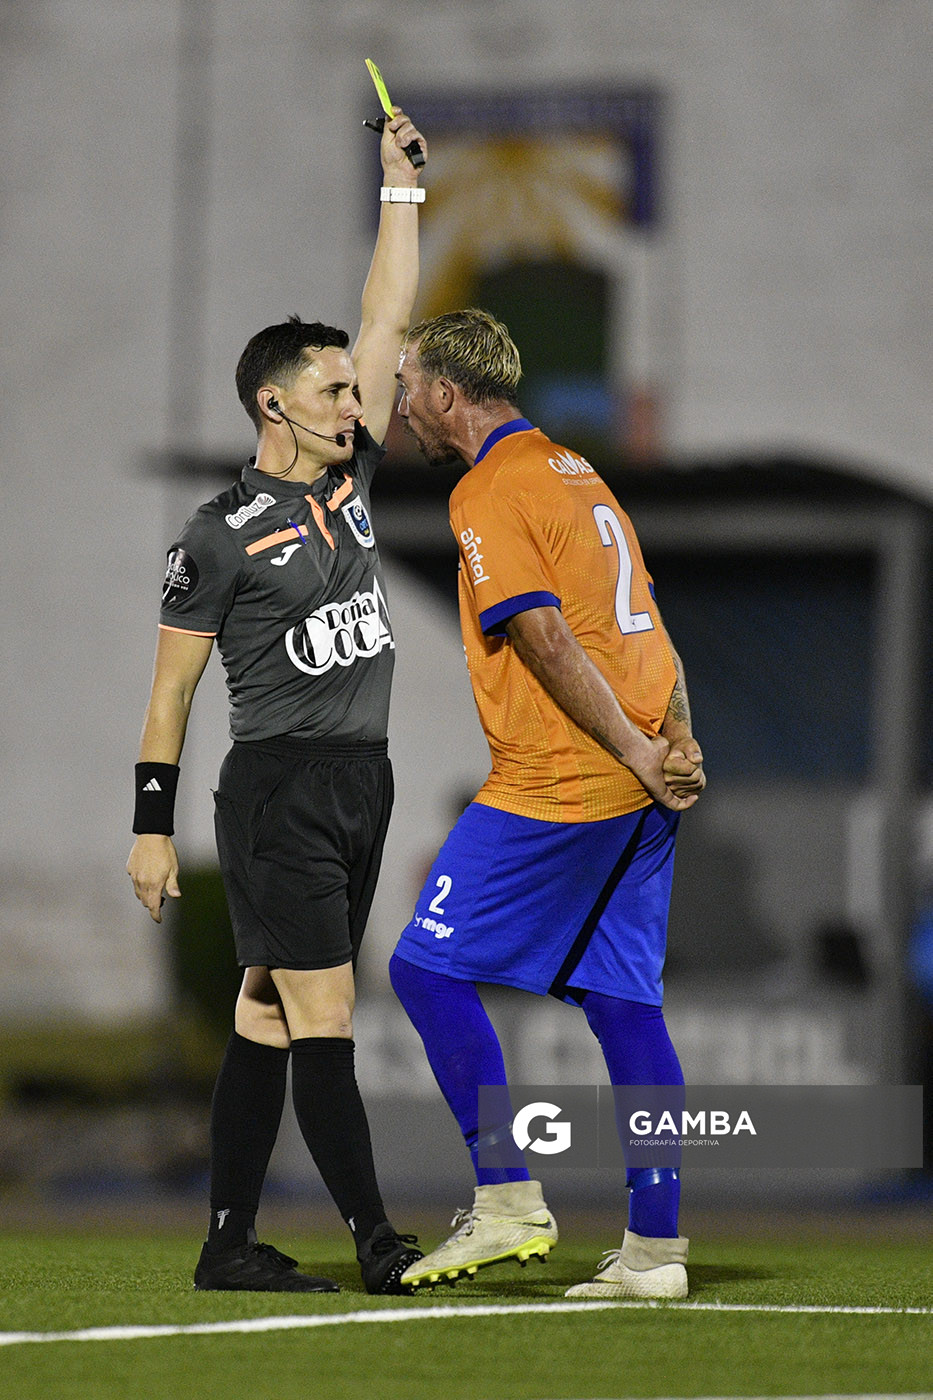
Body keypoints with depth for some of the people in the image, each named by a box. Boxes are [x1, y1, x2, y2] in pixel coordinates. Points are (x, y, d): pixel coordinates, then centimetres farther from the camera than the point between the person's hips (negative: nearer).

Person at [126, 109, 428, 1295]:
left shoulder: (350, 480, 12)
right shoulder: (223, 533, -6)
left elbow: (386, 318, 14)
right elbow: (171, 687, -2)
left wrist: (399, 183, 12)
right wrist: (151, 827, -5)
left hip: (360, 784, 7)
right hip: (278, 790, -7)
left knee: (269, 1018, 7)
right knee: (322, 1017, -9)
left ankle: (228, 1244, 8)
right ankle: (378, 1246, -11)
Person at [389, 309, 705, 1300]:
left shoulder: (488, 495, -9)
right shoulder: (576, 473, 20)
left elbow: (550, 642, -16)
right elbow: (642, 626, 17)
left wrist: (635, 752, -14)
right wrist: (675, 743, 8)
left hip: (556, 787, -9)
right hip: (642, 798, 9)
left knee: (429, 966, -2)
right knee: (624, 1002, 7)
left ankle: (507, 1202, -6)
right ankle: (654, 1247, 4)